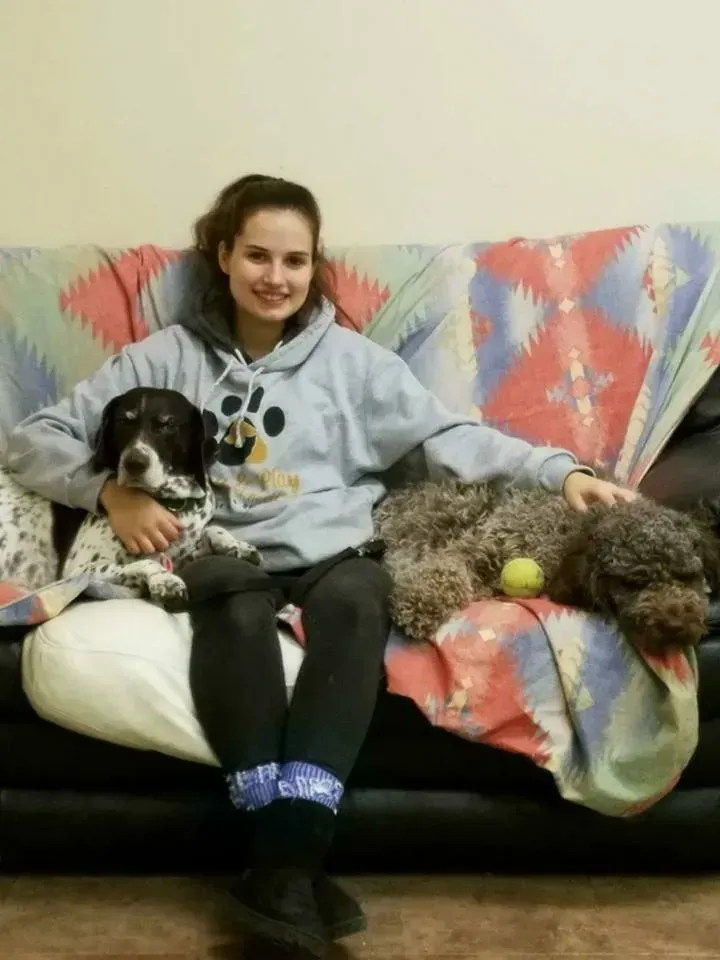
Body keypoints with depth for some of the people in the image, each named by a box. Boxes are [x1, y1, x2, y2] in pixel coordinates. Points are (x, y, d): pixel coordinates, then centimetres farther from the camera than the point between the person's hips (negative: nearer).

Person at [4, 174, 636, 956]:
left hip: (329, 556, 1)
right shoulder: (167, 357, 12)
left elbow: (451, 437, 7)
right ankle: (291, 869, -32)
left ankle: (281, 867, -36)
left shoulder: (350, 358, 14)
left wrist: (560, 469, -6)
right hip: (223, 558, 0)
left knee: (355, 598, -34)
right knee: (238, 607, -35)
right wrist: (110, 490, -7)